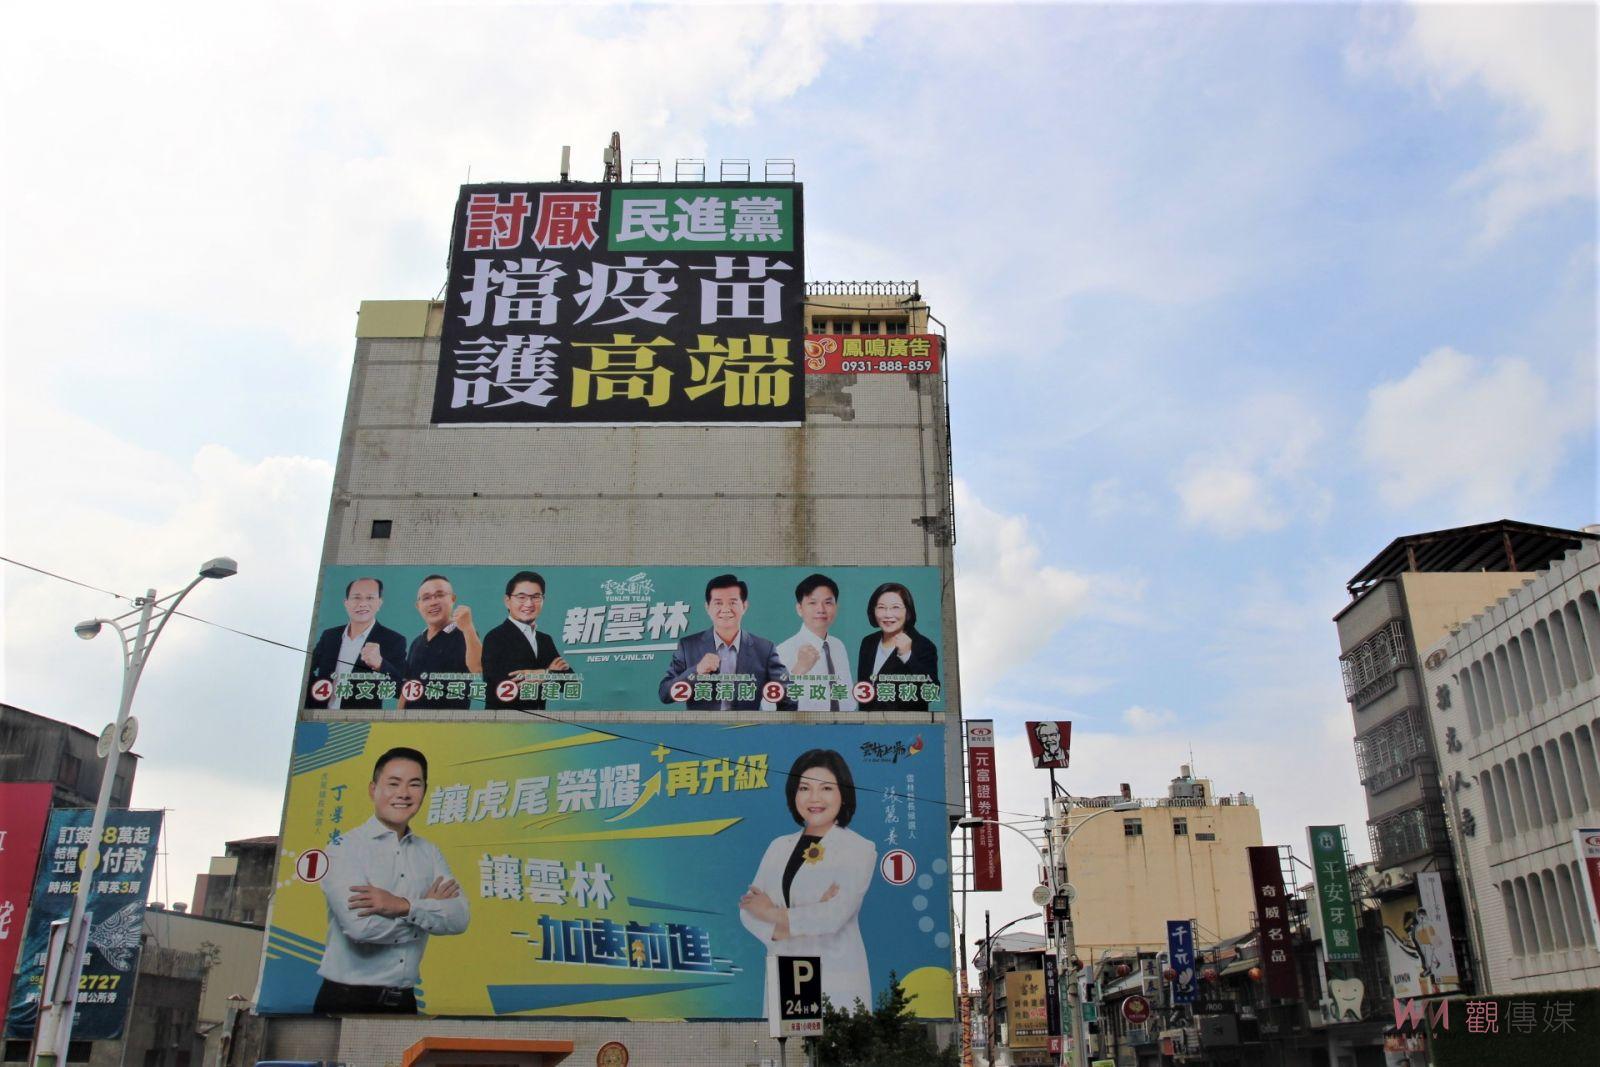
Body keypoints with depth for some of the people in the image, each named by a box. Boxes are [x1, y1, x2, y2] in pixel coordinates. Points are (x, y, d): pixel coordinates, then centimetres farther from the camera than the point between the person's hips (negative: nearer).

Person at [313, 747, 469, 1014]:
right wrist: (429, 907, -10)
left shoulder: (429, 854, 5)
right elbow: (360, 925, -22)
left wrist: (405, 906, -23)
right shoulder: (345, 848, -9)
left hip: (404, 1000, 5)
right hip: (348, 1000, -5)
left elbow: (459, 918, -8)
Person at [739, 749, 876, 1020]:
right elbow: (749, 909, 2)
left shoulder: (859, 849, -7)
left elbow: (833, 916, -17)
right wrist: (798, 924, -15)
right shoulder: (779, 847, 9)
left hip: (837, 979, -4)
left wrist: (772, 913, -5)